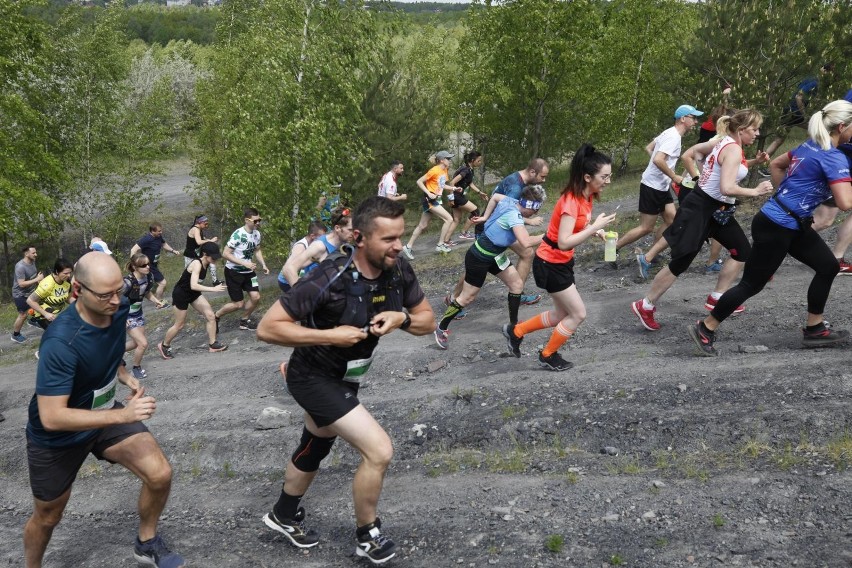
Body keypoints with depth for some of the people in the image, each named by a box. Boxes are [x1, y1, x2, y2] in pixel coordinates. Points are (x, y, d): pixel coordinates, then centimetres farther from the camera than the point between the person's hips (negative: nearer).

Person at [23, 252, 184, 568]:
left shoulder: (118, 309, -15)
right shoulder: (61, 342, -36)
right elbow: (51, 418, -37)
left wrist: (125, 377, -8)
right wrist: (122, 415, -40)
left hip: (105, 414, 5)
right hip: (57, 438, -4)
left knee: (160, 475, -14)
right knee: (47, 517, 17)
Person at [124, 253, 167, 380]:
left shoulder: (149, 277, -12)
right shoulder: (128, 282, -33)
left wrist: (157, 301, -11)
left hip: (138, 312, 8)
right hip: (126, 315, -8)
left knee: (137, 342, 21)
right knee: (143, 343, -10)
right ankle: (136, 368, 16)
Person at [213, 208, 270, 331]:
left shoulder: (257, 233, -3)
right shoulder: (238, 234, -24)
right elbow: (225, 254, -22)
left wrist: (263, 265, 0)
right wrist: (244, 263, -28)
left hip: (248, 271, 6)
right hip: (233, 272, -6)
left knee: (256, 297, -2)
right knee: (238, 304, -3)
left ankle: (244, 321, 21)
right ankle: (216, 316, 22)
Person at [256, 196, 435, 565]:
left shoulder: (399, 271, -15)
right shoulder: (328, 280, -33)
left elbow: (428, 321, -2)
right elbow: (267, 328, -29)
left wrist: (401, 318, -23)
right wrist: (330, 335, -33)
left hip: (344, 378, 7)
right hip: (313, 378, -7)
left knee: (314, 451, 26)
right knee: (379, 449, -16)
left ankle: (284, 516, 53)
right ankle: (368, 535, 10)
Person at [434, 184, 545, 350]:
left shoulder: (509, 201, -6)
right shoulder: (513, 216, -31)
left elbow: (496, 196, 18)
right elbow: (526, 242, -43)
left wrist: (486, 217, 18)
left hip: (494, 255, 10)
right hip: (479, 258, -10)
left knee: (517, 284, 9)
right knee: (467, 297, 3)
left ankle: (513, 325, 21)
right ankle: (441, 329, 20)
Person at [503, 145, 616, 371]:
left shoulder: (587, 196, 0)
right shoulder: (571, 201, -28)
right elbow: (564, 242, -33)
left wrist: (595, 231, -9)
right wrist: (595, 227, -31)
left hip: (562, 262, 9)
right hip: (550, 264, -9)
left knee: (561, 314, 18)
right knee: (578, 313, 1)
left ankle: (516, 331, 32)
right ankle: (548, 356, 20)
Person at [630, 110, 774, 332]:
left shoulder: (722, 142, 8)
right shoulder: (733, 149, -19)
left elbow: (687, 155, 16)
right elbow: (727, 188, -30)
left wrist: (699, 179, 19)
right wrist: (756, 191, -18)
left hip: (717, 209, 10)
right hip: (700, 209, -10)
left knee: (743, 251, 13)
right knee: (680, 263, -3)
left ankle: (716, 299, 21)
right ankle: (646, 306, 8)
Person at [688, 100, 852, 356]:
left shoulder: (809, 146, 9)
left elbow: (776, 165, 23)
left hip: (793, 224, 10)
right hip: (776, 227, -10)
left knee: (828, 266, 14)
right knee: (752, 284, -1)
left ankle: (814, 329, 23)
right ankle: (704, 329, 10)